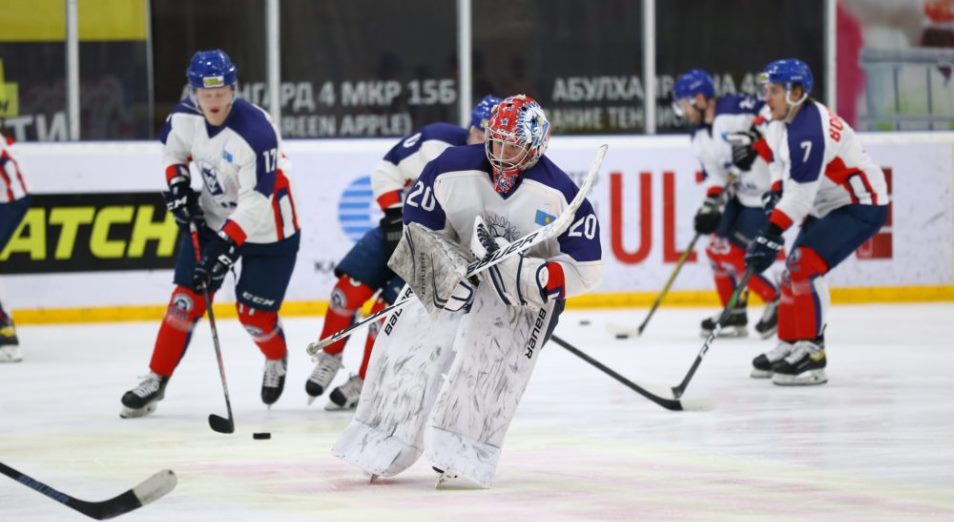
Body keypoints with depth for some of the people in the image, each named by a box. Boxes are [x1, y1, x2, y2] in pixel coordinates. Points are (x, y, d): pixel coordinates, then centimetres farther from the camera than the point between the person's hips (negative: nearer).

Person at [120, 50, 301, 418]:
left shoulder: (255, 132, -32)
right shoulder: (186, 116, -12)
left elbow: (256, 201, -32)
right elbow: (172, 148, 12)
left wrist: (227, 245, -37)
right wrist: (177, 185, -4)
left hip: (266, 228, -5)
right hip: (211, 217, 5)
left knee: (254, 314, -1)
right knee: (187, 299, -1)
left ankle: (277, 360, 33)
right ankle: (156, 380, 8)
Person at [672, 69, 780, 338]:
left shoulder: (735, 110, -19)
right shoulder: (700, 137, 10)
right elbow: (714, 174, 12)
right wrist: (711, 204, -2)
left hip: (770, 192, -10)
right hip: (741, 194, 10)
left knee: (733, 255, -11)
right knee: (717, 250, 9)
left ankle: (777, 303, 4)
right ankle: (734, 315, 21)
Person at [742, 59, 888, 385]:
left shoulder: (809, 131, -28)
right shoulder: (784, 121, 3)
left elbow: (800, 194, -31)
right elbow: (782, 161, 23)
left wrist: (771, 236, -33)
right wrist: (776, 193, 5)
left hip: (861, 206, -11)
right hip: (827, 207, 11)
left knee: (805, 266, -23)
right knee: (794, 269, 14)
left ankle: (811, 353, -21)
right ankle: (789, 346, 26)